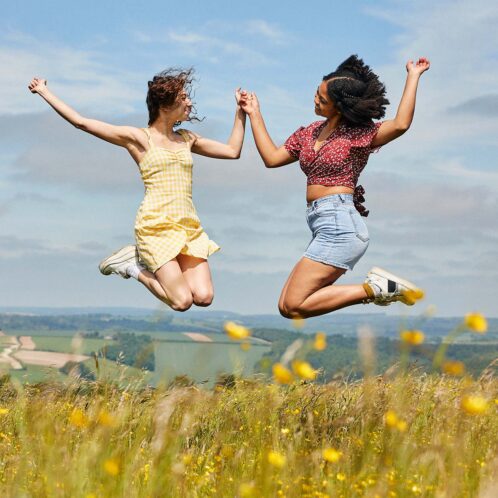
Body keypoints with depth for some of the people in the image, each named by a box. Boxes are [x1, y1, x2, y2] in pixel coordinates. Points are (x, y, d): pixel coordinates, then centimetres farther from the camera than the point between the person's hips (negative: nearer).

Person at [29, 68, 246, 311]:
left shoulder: (187, 138, 16)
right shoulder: (138, 137, 0)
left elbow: (232, 151, 21)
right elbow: (81, 122, -2)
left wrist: (241, 110, 19)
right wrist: (44, 92, 0)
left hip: (188, 225, 6)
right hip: (155, 225, -6)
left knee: (204, 298, -11)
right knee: (182, 301, -15)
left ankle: (146, 260, 13)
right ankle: (133, 266, 11)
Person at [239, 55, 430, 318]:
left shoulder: (359, 134, -4)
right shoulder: (309, 133, 18)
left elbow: (400, 125, -21)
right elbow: (272, 158, 21)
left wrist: (413, 76, -15)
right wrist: (254, 114, 21)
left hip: (340, 224, -9)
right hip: (324, 228, 9)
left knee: (294, 306, -15)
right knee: (286, 307, 1)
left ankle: (374, 288, -5)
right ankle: (377, 285, 4)